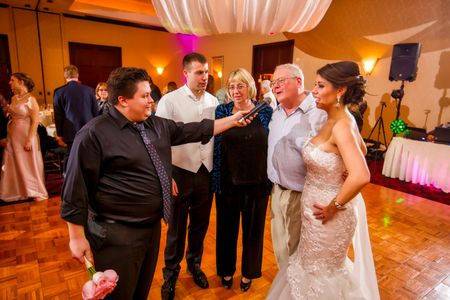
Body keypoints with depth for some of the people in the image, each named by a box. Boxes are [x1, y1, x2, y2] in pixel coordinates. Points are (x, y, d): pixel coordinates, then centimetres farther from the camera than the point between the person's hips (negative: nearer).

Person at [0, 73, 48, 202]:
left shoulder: (30, 99, -12)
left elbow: (35, 121, -17)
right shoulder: (13, 98, 9)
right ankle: (19, 191, 27)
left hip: (26, 136, -7)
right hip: (13, 136, 7)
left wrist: (29, 140, -19)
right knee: (15, 164, 12)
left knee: (29, 163, 3)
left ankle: (37, 192, 18)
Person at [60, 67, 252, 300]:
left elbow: (192, 130, 10)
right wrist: (77, 237, -13)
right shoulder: (94, 134, -17)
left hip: (153, 226, 7)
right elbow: (76, 187, -16)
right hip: (117, 236, -6)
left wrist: (233, 120, 10)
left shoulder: (157, 125, 4)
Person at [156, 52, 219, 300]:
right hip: (181, 172, -3)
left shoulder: (213, 101, 4)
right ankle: (170, 275, 37)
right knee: (177, 227, 12)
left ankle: (194, 264, 46)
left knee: (200, 224, 19)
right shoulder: (169, 101, -8)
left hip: (207, 172, 4)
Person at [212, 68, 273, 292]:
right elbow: (215, 147, -2)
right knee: (226, 227, 16)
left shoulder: (266, 111, -2)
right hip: (228, 183, 0)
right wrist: (216, 181, -5)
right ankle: (226, 270, 42)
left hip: (258, 183, 1)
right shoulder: (221, 111, -3)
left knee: (254, 228, 16)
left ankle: (249, 272, 41)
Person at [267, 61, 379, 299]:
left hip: (328, 215, -8)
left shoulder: (341, 126, -26)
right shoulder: (340, 119, 1)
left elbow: (361, 176, -37)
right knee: (328, 268, 29)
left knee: (320, 273, 16)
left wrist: (333, 207, -24)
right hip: (317, 203, 9)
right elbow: (361, 148, 18)